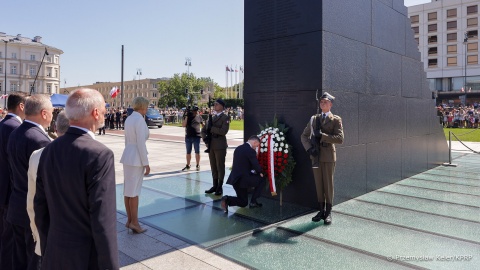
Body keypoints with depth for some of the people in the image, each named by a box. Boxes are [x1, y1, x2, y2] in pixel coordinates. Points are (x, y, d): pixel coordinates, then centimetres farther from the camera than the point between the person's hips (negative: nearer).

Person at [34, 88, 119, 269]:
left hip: (55, 255, 6)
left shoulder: (49, 150, -1)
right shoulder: (99, 154, -22)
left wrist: (47, 250, 17)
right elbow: (103, 220, -23)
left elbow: (40, 207, 6)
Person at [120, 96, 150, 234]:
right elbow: (141, 143, -19)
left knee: (128, 190, 12)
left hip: (127, 157, 8)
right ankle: (134, 222, 8)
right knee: (134, 191, -1)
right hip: (136, 158, -8)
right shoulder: (139, 119, -15)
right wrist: (146, 163, -15)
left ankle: (129, 220, 21)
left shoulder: (129, 118, 11)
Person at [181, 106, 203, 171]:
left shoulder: (199, 117, 1)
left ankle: (197, 165, 16)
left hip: (196, 136, -1)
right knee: (188, 152, 10)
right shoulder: (187, 116, 2)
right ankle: (188, 165, 21)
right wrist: (186, 117, -13)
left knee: (197, 152, 4)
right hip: (188, 136, 1)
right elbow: (183, 125, -8)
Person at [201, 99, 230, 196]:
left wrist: (211, 128, -14)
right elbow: (203, 130, 17)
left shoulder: (225, 118, -5)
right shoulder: (211, 117, 14)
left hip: (220, 146, -6)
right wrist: (205, 138, 0)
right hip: (211, 146, 6)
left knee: (220, 166, 1)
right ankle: (215, 185, 21)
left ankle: (220, 187, 9)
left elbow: (223, 131, -19)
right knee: (213, 166, 11)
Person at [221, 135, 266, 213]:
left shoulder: (238, 148, 13)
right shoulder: (250, 151, -14)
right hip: (243, 179, -8)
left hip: (235, 178, 8)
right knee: (262, 179, 16)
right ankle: (253, 201, 13)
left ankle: (227, 200, -6)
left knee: (243, 203, 20)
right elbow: (256, 165, -13)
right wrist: (260, 172, 10)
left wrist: (255, 171, 15)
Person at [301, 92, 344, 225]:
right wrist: (309, 148, -6)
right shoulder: (313, 119, 12)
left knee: (328, 185, 3)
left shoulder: (336, 119, 0)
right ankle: (321, 211, 20)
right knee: (318, 185, 9)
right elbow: (304, 135, 11)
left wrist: (322, 135, -18)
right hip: (315, 156, 4)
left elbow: (340, 139, -11)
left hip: (328, 156, -4)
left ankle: (328, 212, 15)